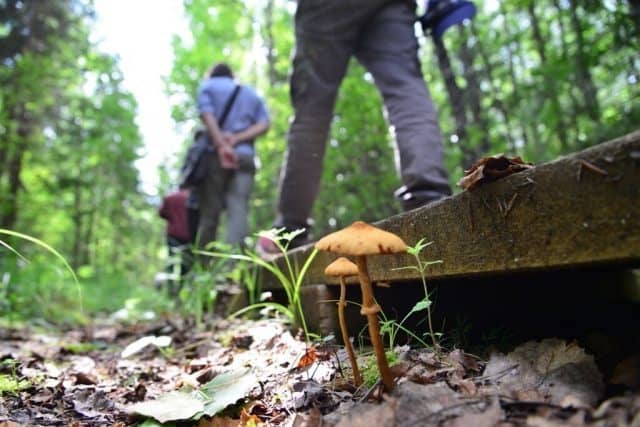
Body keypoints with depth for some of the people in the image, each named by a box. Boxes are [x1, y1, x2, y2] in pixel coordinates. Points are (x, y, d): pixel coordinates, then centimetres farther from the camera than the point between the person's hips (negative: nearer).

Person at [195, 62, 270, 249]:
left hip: (214, 154, -2)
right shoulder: (251, 93, 28)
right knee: (239, 209, -11)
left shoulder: (207, 85, 17)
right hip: (245, 155, 2)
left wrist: (221, 145, -17)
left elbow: (207, 115, -4)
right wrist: (237, 138, -2)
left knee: (209, 212, 0)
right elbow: (263, 124, 9)